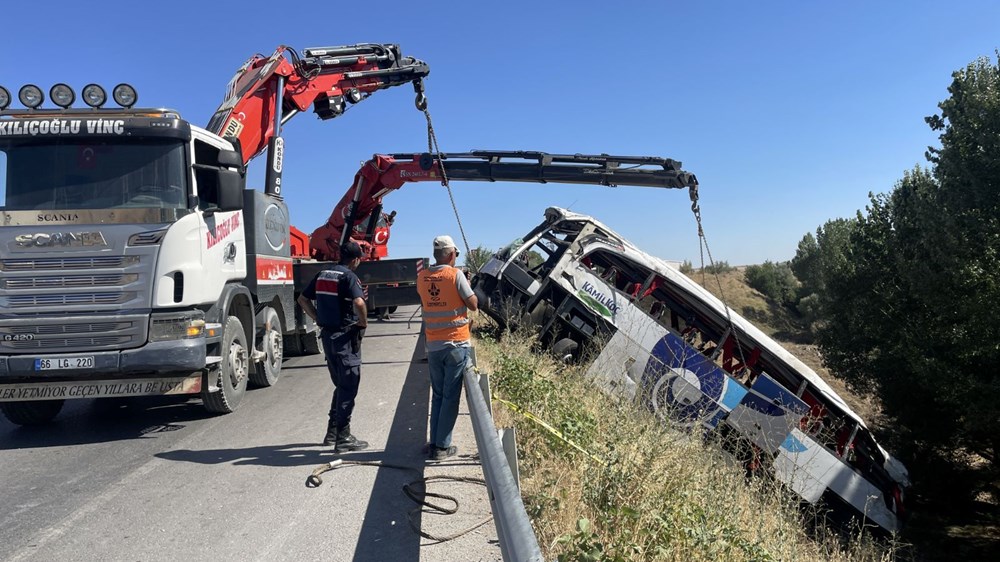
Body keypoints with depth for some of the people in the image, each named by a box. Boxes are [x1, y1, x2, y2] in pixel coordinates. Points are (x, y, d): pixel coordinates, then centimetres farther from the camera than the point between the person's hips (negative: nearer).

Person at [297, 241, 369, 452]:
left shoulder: (322, 275, 11)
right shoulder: (348, 276, -13)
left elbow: (303, 299, 16)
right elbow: (359, 303, -28)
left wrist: (319, 319, 13)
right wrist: (363, 323, -12)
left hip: (327, 334, 8)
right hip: (345, 335, -8)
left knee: (340, 384, 19)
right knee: (348, 386, -1)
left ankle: (332, 432, 24)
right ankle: (343, 437, 2)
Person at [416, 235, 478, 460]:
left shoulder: (422, 277, 3)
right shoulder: (456, 274, -11)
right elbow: (473, 305, -7)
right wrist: (467, 286, 8)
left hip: (433, 346, 5)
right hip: (456, 344, -4)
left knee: (437, 395, 16)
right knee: (450, 397, 2)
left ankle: (434, 443, 17)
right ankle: (442, 446, 4)